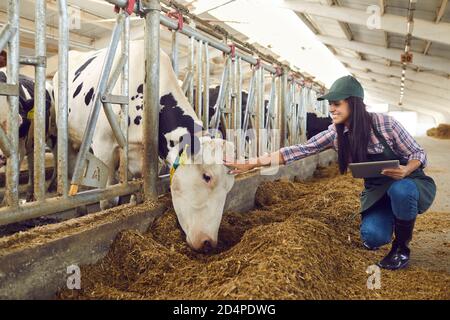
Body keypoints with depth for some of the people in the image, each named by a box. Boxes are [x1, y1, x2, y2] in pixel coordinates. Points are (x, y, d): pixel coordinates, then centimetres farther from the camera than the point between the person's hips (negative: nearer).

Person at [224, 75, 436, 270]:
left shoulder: (384, 124, -22)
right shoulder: (335, 134, -11)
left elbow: (418, 154, -12)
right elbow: (300, 150, -16)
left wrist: (405, 170, -36)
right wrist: (251, 163, -22)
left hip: (410, 184, -2)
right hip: (377, 191, 2)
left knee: (400, 189, -37)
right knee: (372, 236, -24)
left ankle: (402, 247, -9)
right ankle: (386, 224, 15)